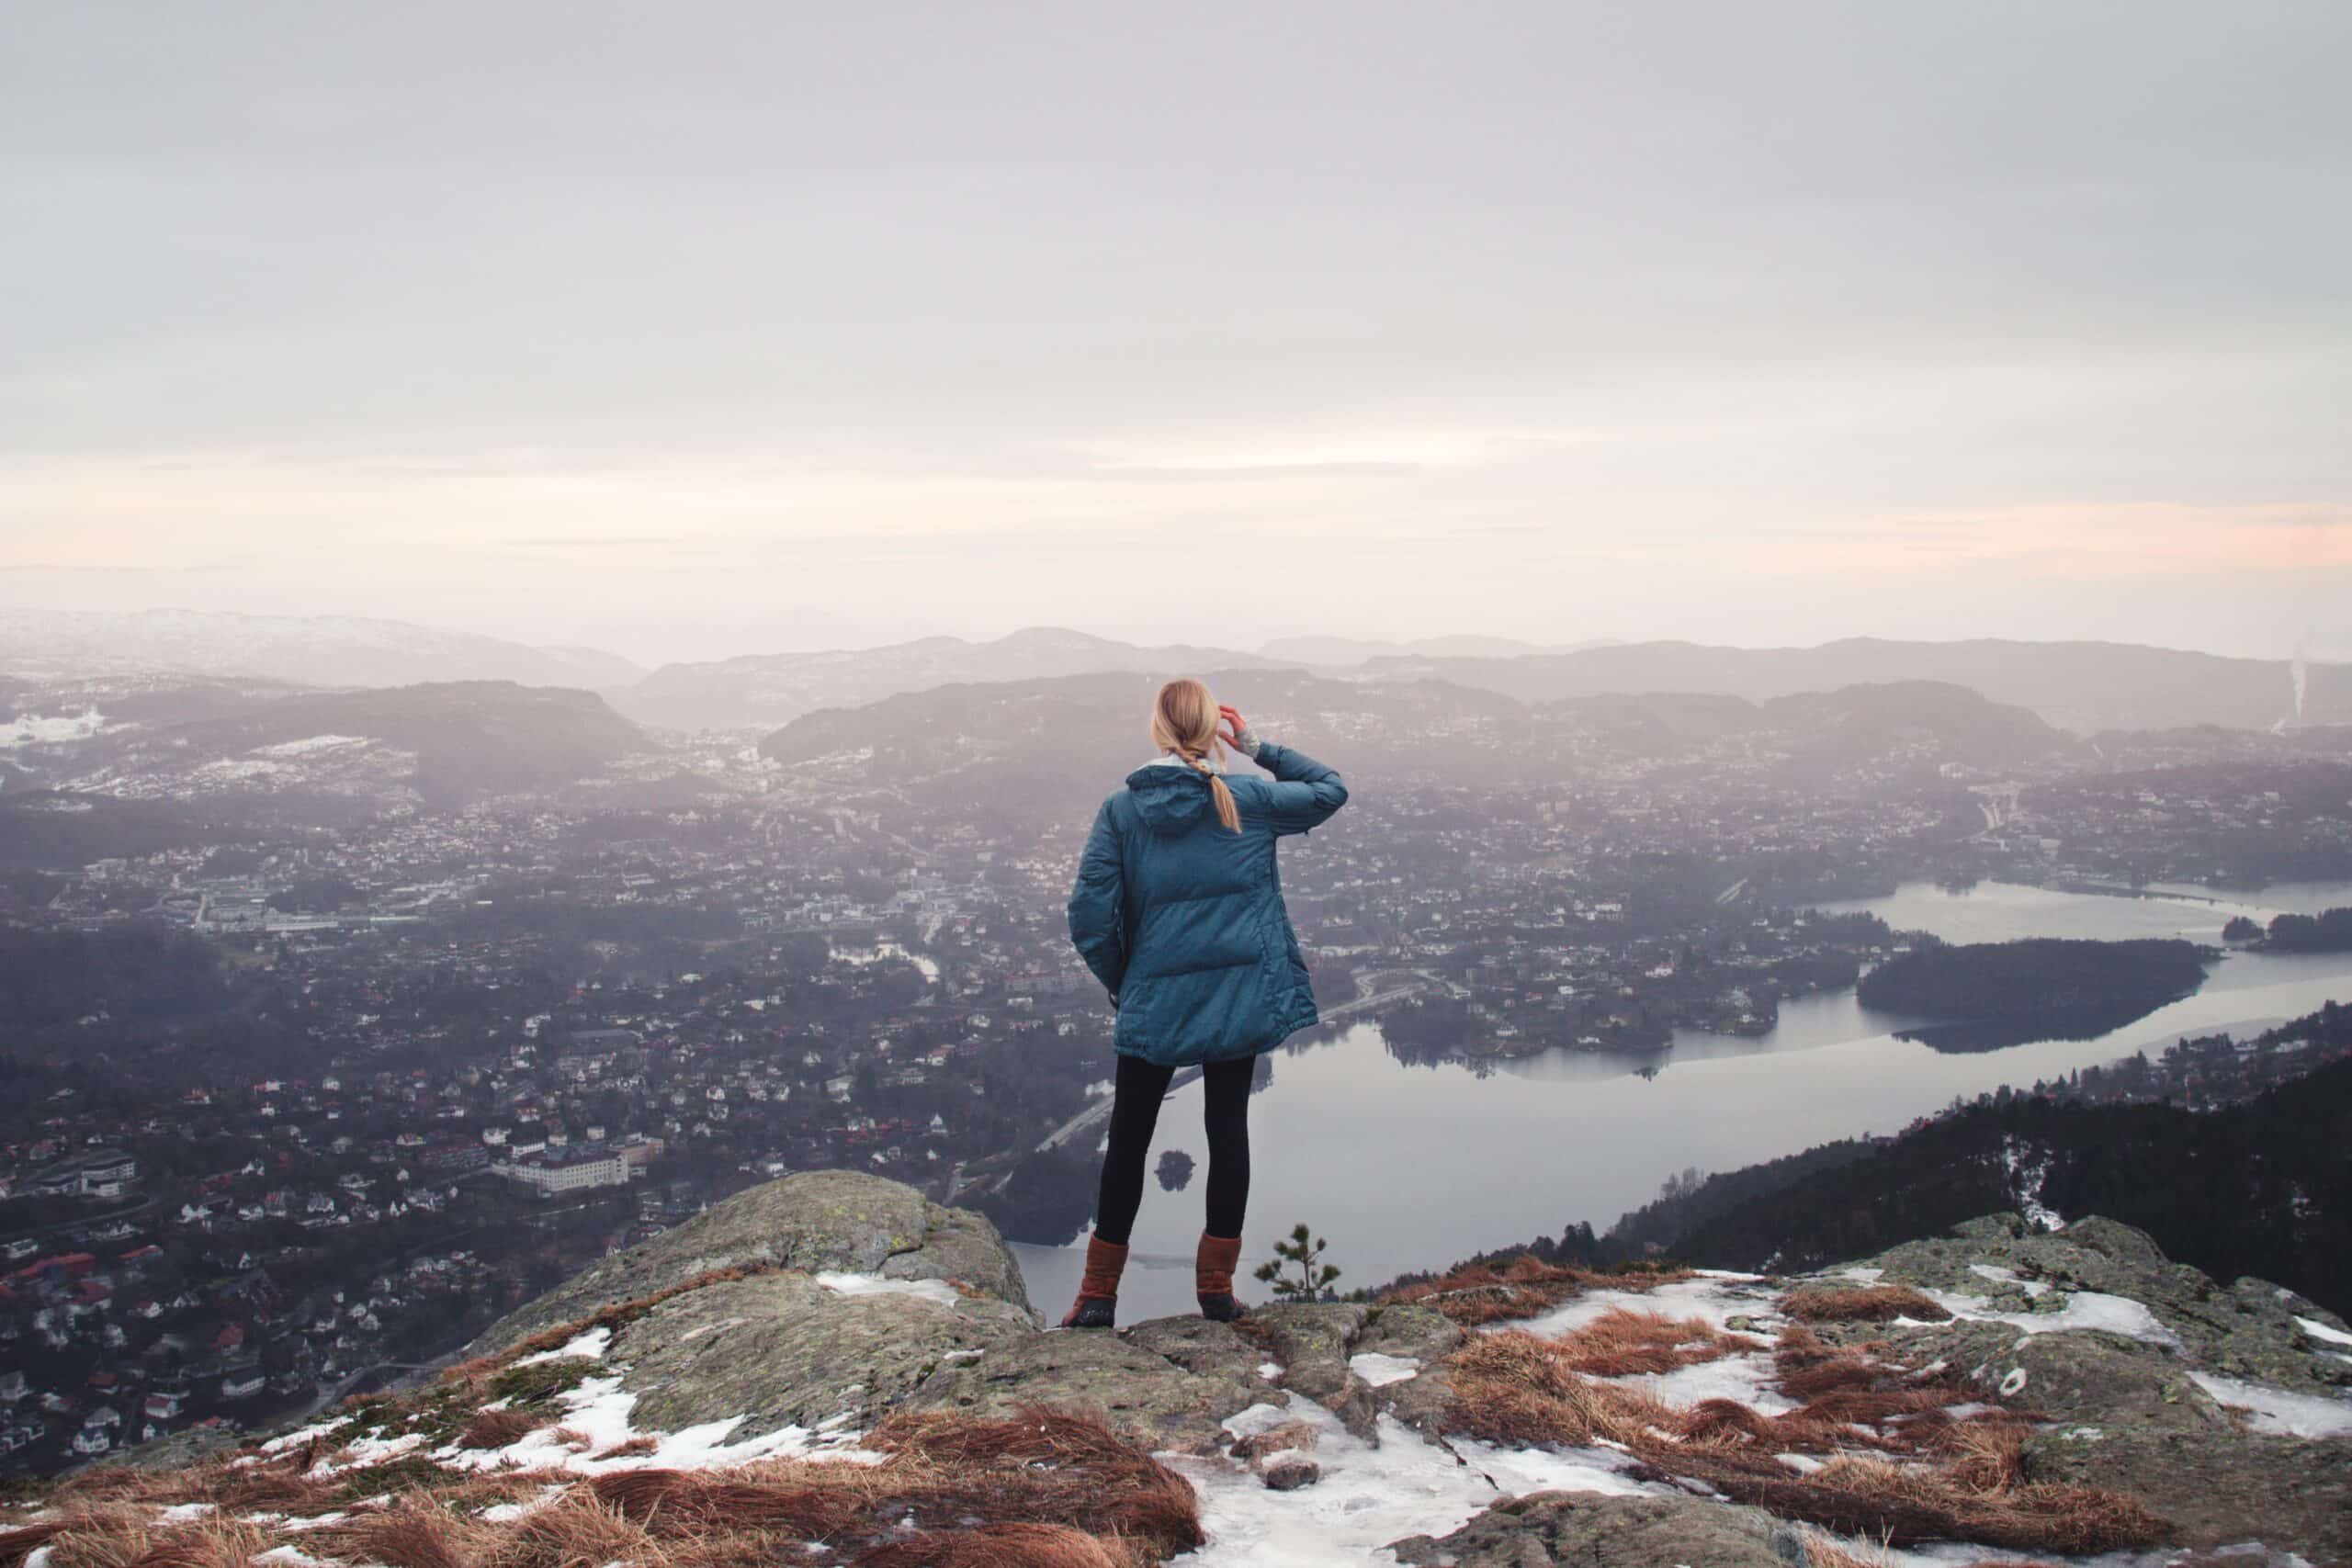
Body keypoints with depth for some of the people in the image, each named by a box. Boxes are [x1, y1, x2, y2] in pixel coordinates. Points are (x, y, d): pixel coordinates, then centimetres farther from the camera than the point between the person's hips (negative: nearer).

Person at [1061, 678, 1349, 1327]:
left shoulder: (1121, 809, -5)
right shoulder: (1245, 802, -4)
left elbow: (1090, 913, -9)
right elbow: (1329, 789, 12)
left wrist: (1118, 982, 5)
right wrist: (1256, 747, 9)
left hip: (1152, 1003, 0)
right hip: (1239, 999, 0)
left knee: (1128, 1139, 10)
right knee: (1228, 1128, 12)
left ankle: (1099, 1293, 15)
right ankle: (1216, 1285, 15)